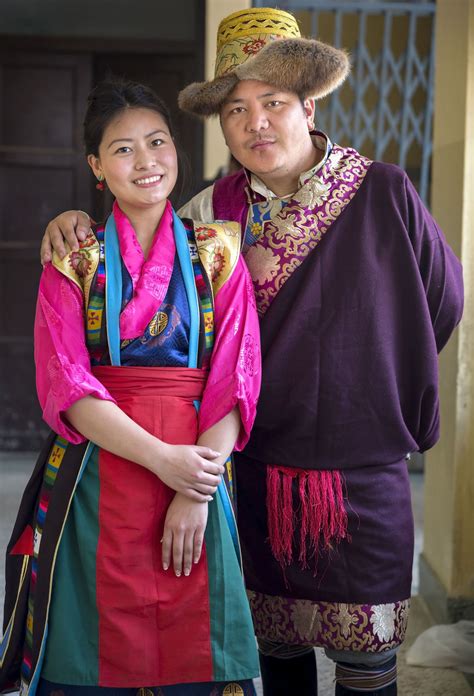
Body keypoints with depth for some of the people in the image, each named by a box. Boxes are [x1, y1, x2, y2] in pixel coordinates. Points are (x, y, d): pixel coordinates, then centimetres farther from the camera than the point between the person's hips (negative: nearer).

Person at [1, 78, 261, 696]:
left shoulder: (217, 253, 6)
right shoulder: (73, 258, 5)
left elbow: (236, 382, -2)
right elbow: (64, 383, -6)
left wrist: (197, 494, -14)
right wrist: (161, 457, -16)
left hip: (197, 476, 1)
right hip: (94, 475, 0)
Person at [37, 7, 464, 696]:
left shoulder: (383, 193, -6)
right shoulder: (213, 211, 0)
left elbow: (441, 299, 6)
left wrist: (372, 387, 10)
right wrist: (79, 224, -7)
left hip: (365, 474, -2)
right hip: (259, 468, 2)